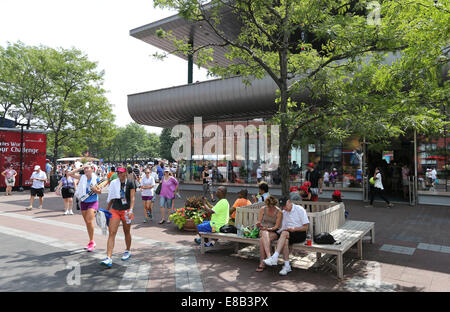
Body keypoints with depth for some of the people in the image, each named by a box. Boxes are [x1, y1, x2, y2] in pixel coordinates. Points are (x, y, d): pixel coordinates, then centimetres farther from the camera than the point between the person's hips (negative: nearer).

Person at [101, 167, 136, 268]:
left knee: (127, 232, 13)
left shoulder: (130, 183, -4)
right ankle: (109, 258, -12)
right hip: (115, 210, 3)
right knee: (112, 233, -9)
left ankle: (128, 251, 34)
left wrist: (131, 210, -21)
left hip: (126, 210, -2)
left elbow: (132, 198, -9)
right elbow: (112, 198, 16)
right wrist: (107, 210, 18)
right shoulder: (114, 183, 6)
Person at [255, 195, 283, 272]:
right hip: (263, 231, 2)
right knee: (265, 234, -37)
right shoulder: (263, 209, 1)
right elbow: (258, 222, 3)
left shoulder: (279, 212, -8)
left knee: (262, 239, -35)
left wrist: (269, 229, -26)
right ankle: (269, 257, -47)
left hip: (274, 232, -2)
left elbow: (277, 226, -8)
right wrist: (258, 224, -22)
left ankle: (262, 263, -35)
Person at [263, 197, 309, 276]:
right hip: (288, 234, 4)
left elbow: (306, 227, -4)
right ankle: (287, 266, -25)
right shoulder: (284, 213, 15)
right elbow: (283, 227, 12)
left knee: (284, 233, -34)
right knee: (285, 241, -32)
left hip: (300, 234, -4)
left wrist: (294, 229, -18)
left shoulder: (300, 209, -2)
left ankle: (274, 258, -38)